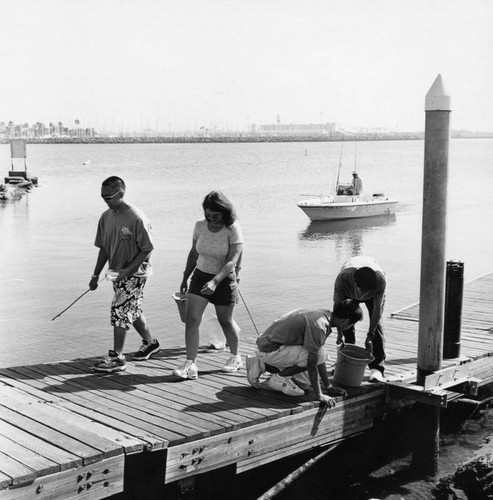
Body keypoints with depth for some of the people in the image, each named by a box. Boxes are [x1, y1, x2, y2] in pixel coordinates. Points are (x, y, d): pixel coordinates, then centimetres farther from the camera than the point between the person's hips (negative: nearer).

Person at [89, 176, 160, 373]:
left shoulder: (136, 218, -19)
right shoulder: (106, 217, 2)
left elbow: (146, 250, -16)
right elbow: (104, 248, 10)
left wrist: (127, 270, -22)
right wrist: (95, 275, 7)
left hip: (135, 273, -7)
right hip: (117, 273, 7)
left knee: (119, 310, -12)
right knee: (132, 311, 18)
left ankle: (116, 357, -6)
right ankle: (150, 343, 38)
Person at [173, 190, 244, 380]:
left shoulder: (233, 229, -17)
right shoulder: (200, 226, -2)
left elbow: (232, 261, -23)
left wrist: (215, 281, -34)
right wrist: (185, 277, 16)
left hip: (224, 279, -4)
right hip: (200, 276, 4)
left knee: (226, 322, 11)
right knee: (191, 319, -8)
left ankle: (236, 357, 34)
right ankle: (190, 365, -6)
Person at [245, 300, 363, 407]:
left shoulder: (324, 315, 4)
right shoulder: (318, 325, -26)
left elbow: (320, 360, 10)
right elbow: (312, 364, -23)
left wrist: (328, 387, 11)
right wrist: (319, 396, -16)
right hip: (269, 349, -10)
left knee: (306, 382, 16)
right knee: (320, 354, -20)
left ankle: (261, 365, 18)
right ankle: (279, 378, -6)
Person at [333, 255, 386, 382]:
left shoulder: (381, 280, -43)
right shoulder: (343, 278, -43)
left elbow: (377, 309, -30)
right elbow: (338, 305, -27)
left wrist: (370, 336, -27)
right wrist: (339, 332, -24)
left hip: (374, 295, -1)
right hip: (349, 294, 1)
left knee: (376, 324, -14)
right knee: (347, 324, -6)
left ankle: (377, 367, -14)